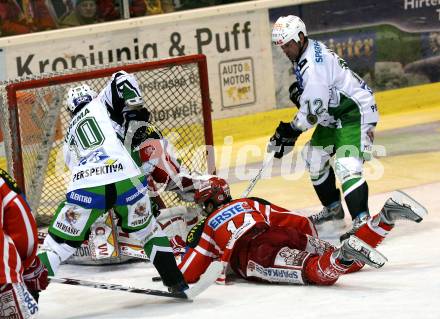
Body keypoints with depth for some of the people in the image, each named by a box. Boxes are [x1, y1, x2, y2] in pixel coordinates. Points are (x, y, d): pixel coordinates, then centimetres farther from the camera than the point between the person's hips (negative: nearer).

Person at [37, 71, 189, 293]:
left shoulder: (70, 133, 34)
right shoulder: (101, 103, 26)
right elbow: (121, 80, 7)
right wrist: (135, 110, 9)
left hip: (86, 186, 1)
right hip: (126, 180, -1)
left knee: (58, 244, 8)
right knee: (147, 230, 26)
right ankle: (176, 283, 27)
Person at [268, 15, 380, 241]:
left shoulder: (315, 62, -27)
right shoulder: (302, 56, 6)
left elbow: (315, 106, -29)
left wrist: (291, 132, -22)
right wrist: (299, 90, 5)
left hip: (355, 111, -11)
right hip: (333, 116, 11)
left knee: (347, 165, -25)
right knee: (314, 158, 20)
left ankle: (362, 220, -31)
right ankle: (333, 207, 34)